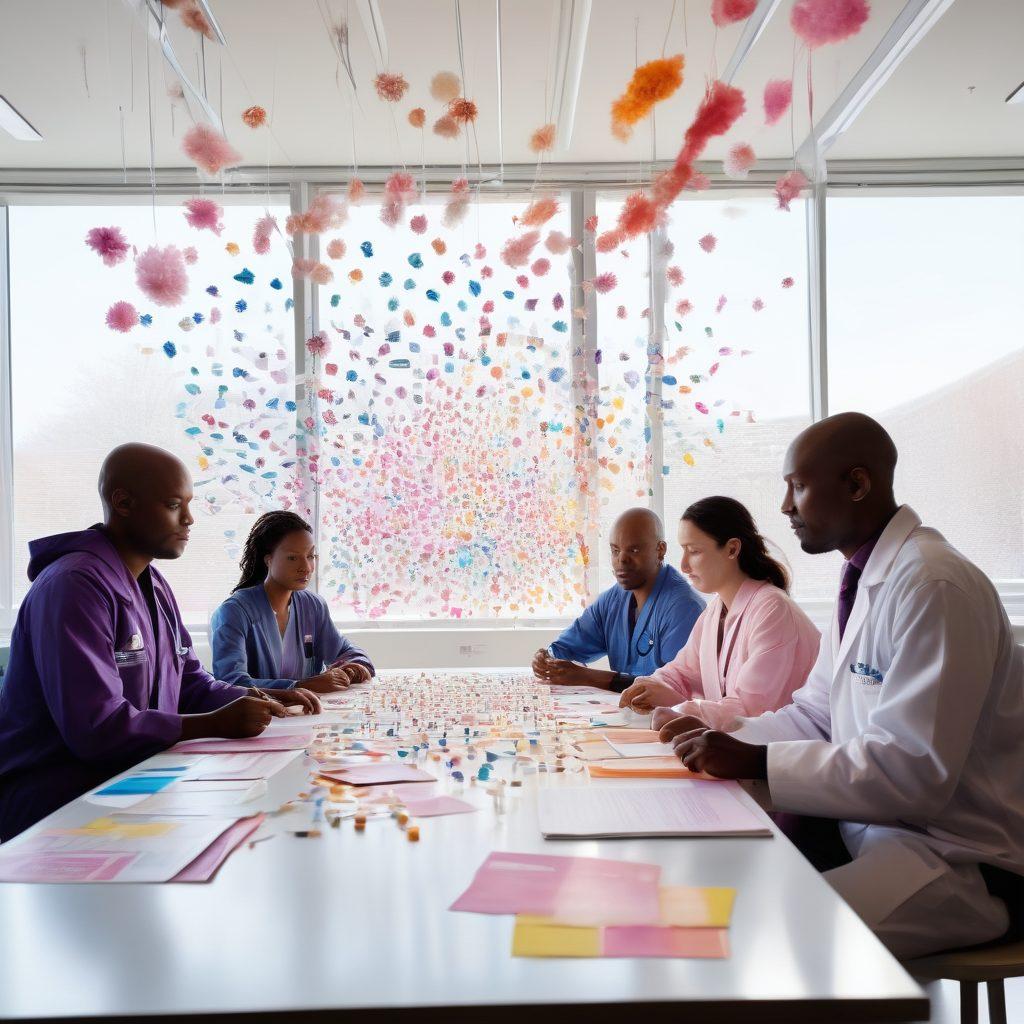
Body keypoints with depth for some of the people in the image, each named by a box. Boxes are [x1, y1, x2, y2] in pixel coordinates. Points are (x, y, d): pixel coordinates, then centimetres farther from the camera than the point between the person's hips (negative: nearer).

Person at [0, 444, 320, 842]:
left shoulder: (154, 585, 13)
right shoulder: (75, 585, -20)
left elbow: (191, 683, 17)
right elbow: (95, 727, -27)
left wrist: (262, 699, -1)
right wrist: (216, 724, -27)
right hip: (55, 801, -9)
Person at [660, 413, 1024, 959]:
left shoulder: (933, 584, -22)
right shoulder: (865, 577, 8)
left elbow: (915, 770, -26)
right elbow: (816, 714, 12)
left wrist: (755, 762, -25)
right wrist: (724, 739, -3)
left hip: (956, 856, -8)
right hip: (869, 822, 9)